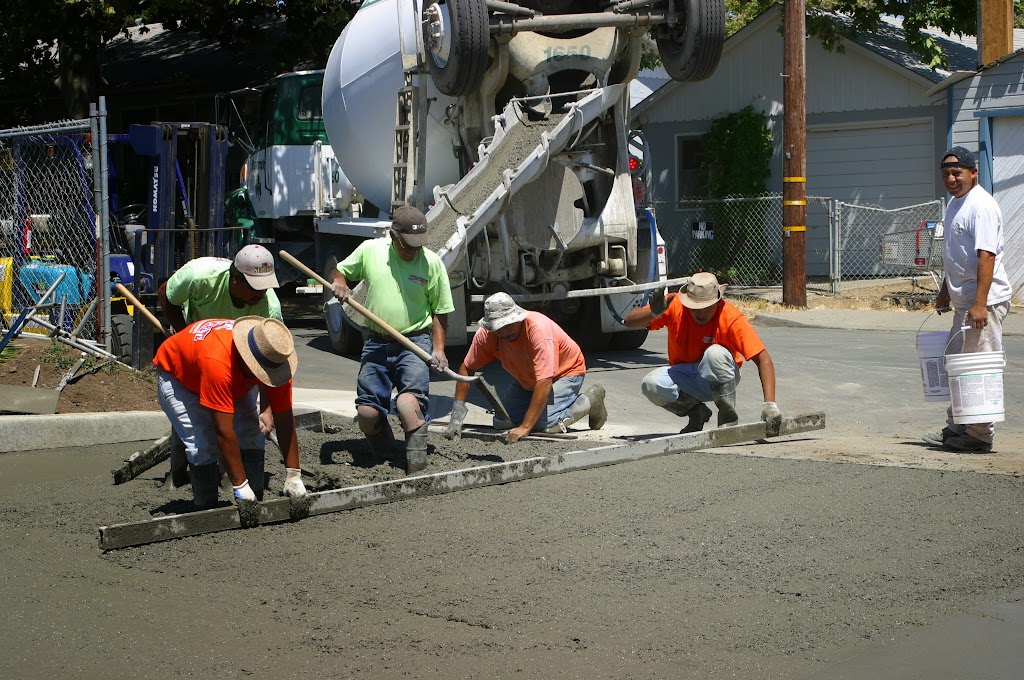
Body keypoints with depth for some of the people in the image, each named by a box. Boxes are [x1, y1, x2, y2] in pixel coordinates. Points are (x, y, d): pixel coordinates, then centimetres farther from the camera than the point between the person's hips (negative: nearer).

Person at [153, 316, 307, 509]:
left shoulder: (275, 362, -29)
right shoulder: (217, 362, -46)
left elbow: (285, 420, -20)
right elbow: (224, 433, -44)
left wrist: (293, 475, -21)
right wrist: (240, 487, -41)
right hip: (176, 376, -5)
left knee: (251, 437, -9)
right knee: (204, 446, -20)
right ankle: (207, 510, -5)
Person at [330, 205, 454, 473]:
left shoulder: (432, 262, -2)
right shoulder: (370, 250, 1)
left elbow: (439, 311, 4)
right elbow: (339, 270, 18)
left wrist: (438, 348, -6)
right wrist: (339, 282, -6)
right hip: (376, 343, 3)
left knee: (408, 400, -25)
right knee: (367, 413, -2)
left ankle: (417, 466, -23)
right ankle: (385, 460, 19)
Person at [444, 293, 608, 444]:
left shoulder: (539, 329, -39)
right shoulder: (486, 334, -22)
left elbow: (544, 382, -42)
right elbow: (467, 369, -10)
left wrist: (525, 428, -46)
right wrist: (456, 416, -19)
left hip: (566, 372, -6)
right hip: (528, 380, 6)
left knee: (544, 424, -26)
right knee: (501, 422, -9)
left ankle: (589, 400, -1)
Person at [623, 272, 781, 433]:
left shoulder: (731, 317, -22)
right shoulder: (675, 305, -16)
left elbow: (763, 359, -26)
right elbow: (629, 321, -19)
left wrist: (769, 404, -37)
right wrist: (654, 312, -42)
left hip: (719, 376, -2)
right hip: (685, 378, 2)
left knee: (715, 353, -35)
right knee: (651, 384, -29)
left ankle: (728, 419, -16)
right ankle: (696, 412, 0)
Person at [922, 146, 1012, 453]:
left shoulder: (981, 206, -15)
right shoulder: (954, 203, 17)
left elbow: (986, 256, -23)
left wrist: (980, 303, -28)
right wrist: (945, 291, 31)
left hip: (984, 302, -11)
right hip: (963, 301, 11)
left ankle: (980, 434, -2)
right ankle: (957, 428, 24)